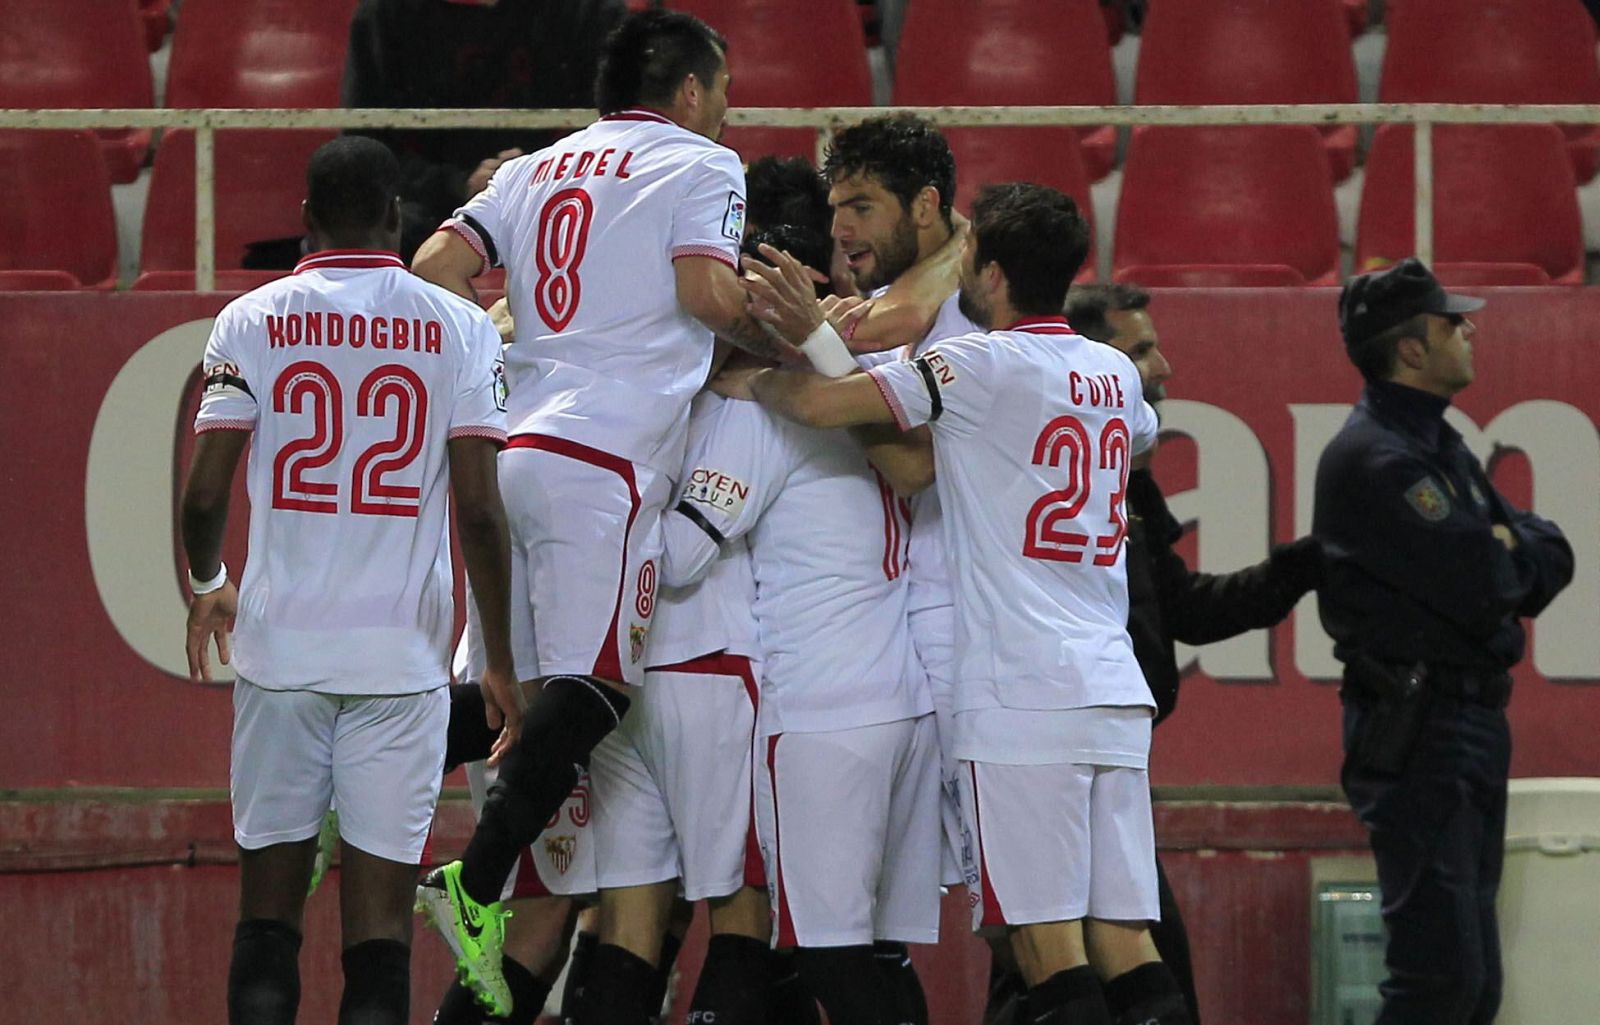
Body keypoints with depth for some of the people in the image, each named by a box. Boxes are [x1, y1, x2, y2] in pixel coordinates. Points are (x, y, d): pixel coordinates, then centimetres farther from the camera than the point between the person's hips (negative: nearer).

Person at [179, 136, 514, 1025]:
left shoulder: (252, 321, 2)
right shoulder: (459, 328, 1)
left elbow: (204, 493, 1)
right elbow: (480, 512, -4)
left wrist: (208, 586, 21)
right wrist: (501, 660, 4)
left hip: (281, 647, 1)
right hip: (402, 652, -1)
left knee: (269, 910, 8)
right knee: (380, 923, -1)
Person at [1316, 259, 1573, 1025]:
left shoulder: (1440, 449, 17)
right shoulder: (1375, 459, -15)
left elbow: (1553, 561, 13)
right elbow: (1482, 586, -22)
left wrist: (1508, 556, -9)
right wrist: (1511, 555, 0)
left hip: (1471, 726, 10)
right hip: (1417, 735, -10)